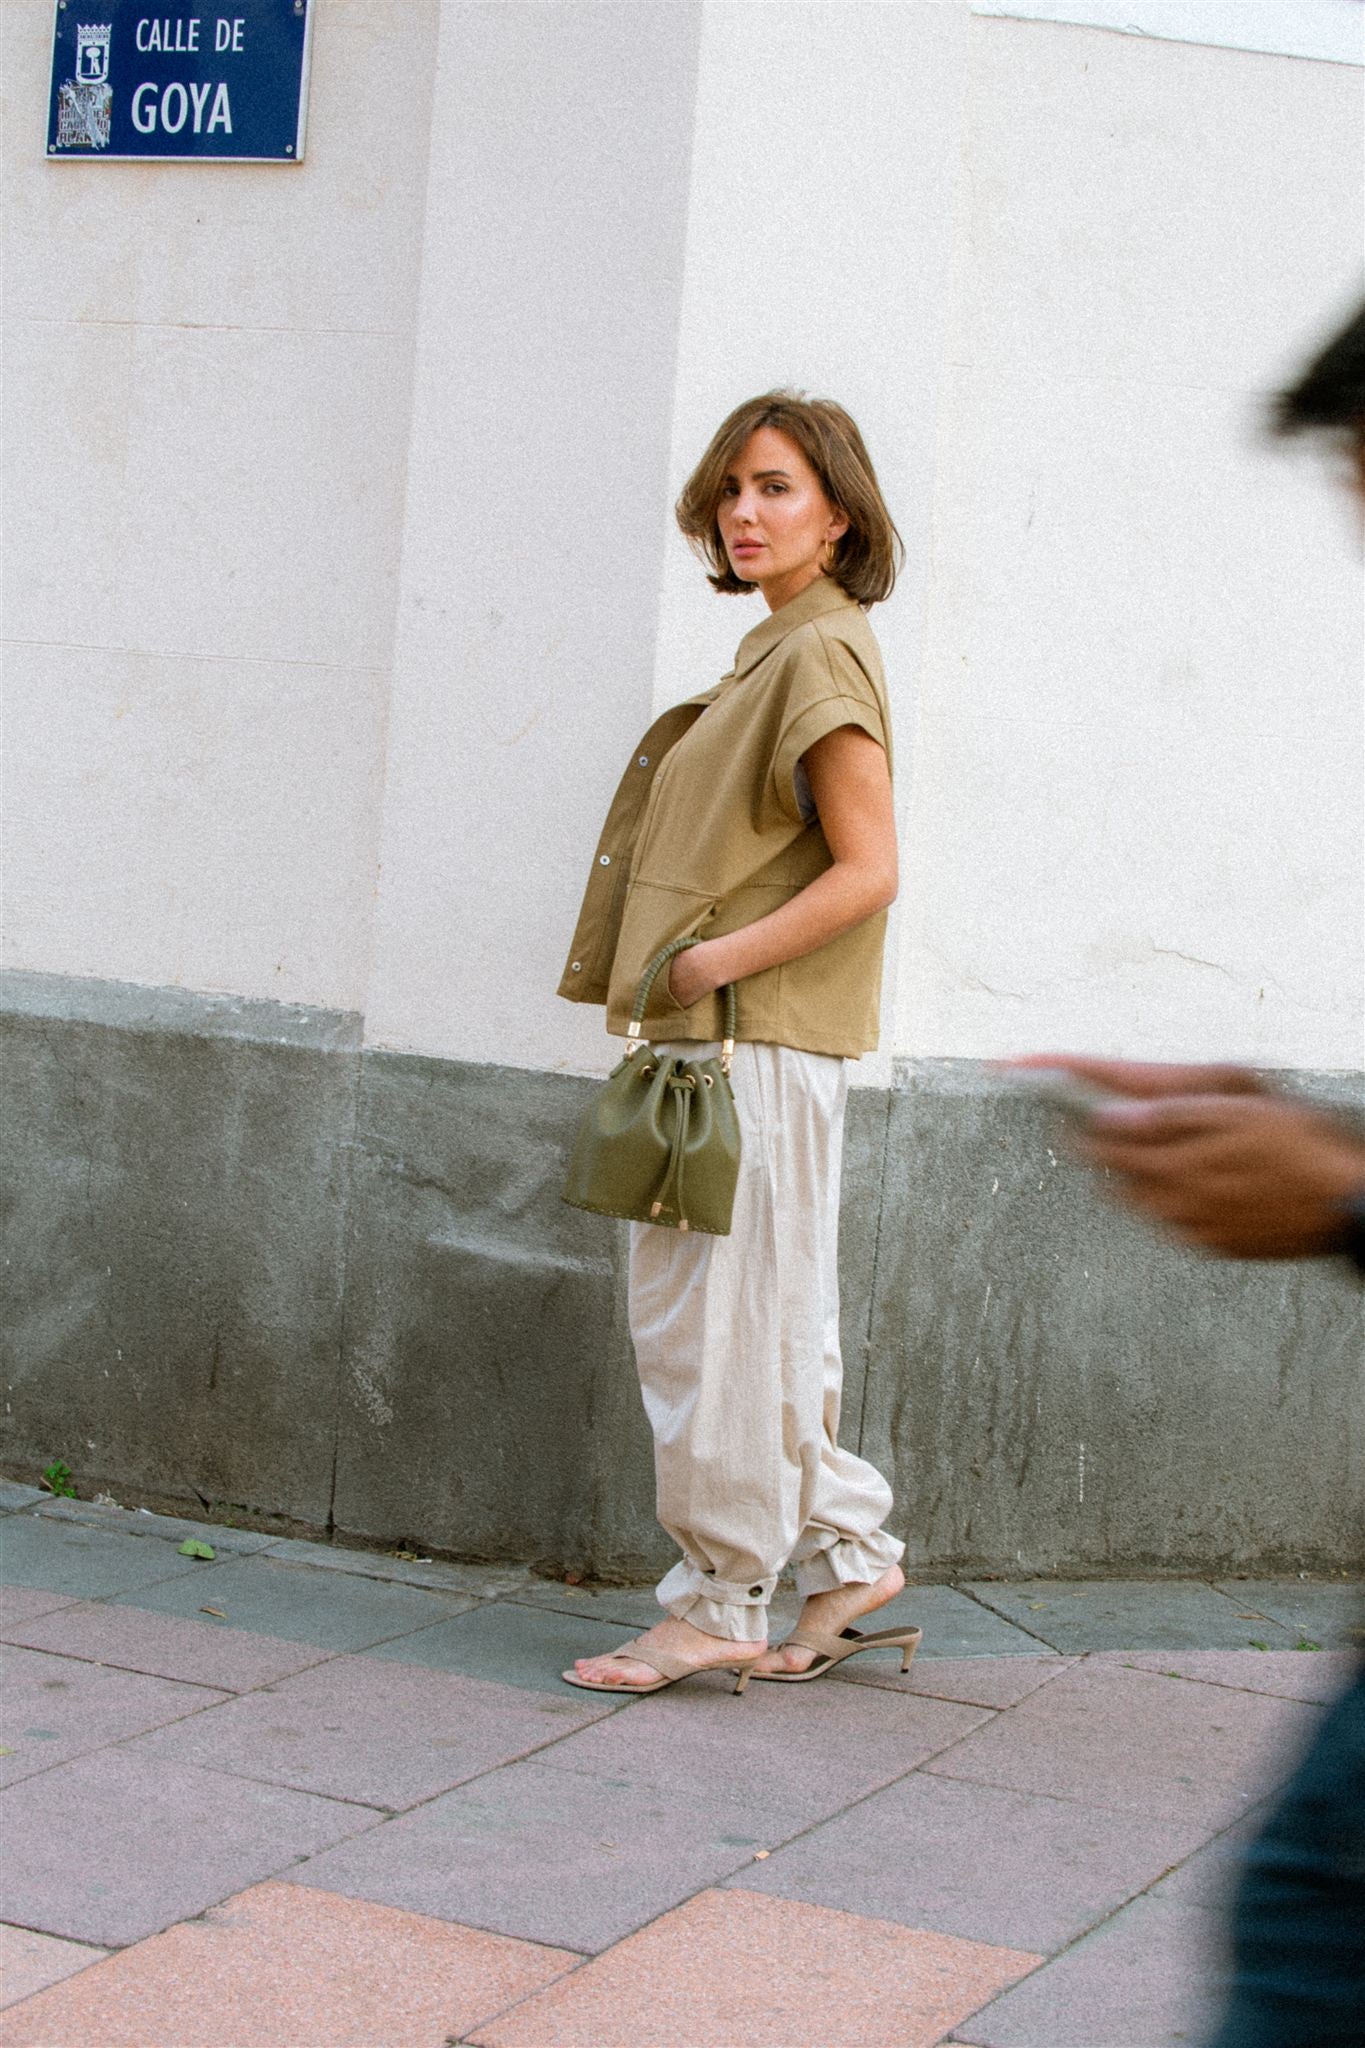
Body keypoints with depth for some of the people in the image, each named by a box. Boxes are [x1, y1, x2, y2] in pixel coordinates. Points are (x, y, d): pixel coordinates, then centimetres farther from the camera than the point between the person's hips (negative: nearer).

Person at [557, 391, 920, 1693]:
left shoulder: (822, 656, -11)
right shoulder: (771, 656, 17)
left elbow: (867, 873, -18)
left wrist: (711, 962, -19)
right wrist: (665, 988, 12)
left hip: (762, 1044, -10)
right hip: (712, 1042, 10)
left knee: (721, 1320, -4)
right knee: (709, 1319, 13)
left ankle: (717, 1609, 6)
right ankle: (851, 1552, 22)